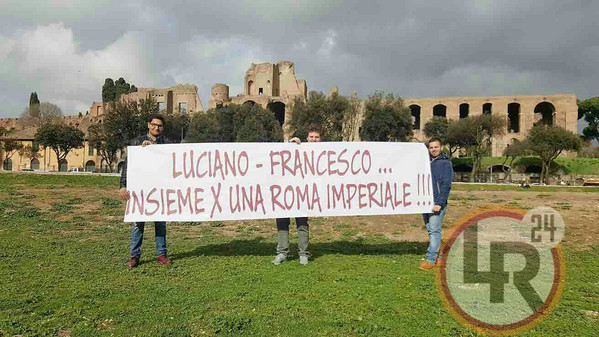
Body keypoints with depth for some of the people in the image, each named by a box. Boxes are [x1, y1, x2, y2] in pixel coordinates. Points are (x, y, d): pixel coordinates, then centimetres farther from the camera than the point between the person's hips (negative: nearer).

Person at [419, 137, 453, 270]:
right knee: (430, 230, 12)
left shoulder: (445, 163, -4)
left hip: (437, 204, -6)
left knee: (434, 231, -7)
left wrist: (439, 203, -18)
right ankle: (433, 256, 21)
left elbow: (446, 185, -11)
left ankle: (430, 258, -5)